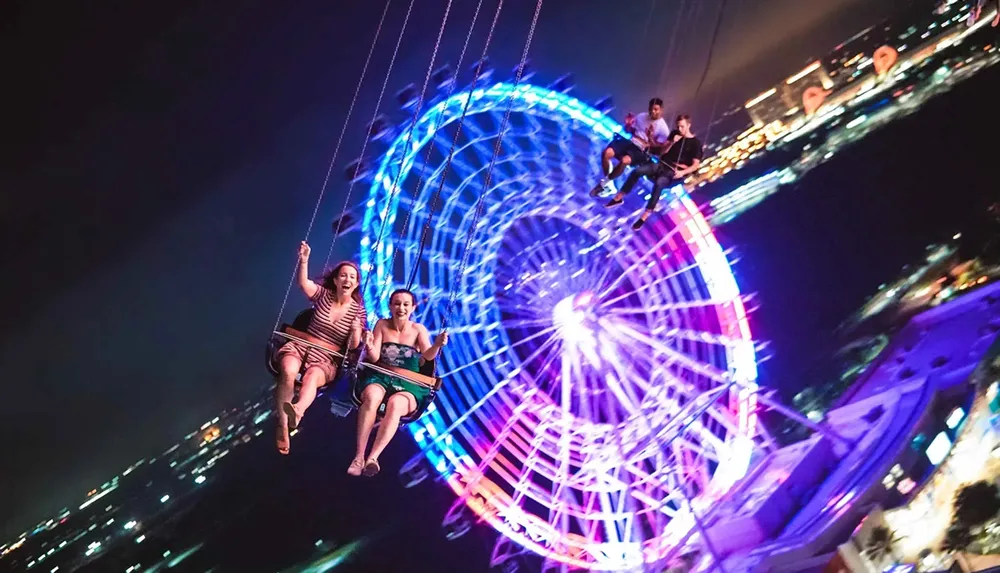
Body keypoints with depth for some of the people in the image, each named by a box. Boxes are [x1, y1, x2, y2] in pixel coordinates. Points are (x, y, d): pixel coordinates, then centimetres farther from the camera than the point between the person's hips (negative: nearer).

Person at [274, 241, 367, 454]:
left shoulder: (358, 311, 3)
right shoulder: (324, 295, 4)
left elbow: (353, 347, 0)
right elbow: (303, 283, -15)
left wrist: (356, 332, -21)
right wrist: (304, 260, -31)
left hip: (326, 360, -1)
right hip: (300, 346, 1)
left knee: (312, 376, -38)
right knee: (288, 371, -35)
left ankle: (298, 410, -70)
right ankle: (282, 425, -35)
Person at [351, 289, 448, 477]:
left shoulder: (418, 329, 5)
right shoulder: (382, 325, 7)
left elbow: (428, 355, -9)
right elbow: (374, 358, 2)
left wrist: (437, 345, -31)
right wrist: (370, 347, -21)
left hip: (409, 384, -1)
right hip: (381, 377, 1)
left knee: (395, 404, -37)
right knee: (371, 397, -36)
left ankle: (373, 457, -44)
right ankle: (359, 456, -41)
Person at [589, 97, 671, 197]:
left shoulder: (663, 128, -4)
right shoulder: (642, 116, 11)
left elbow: (660, 149, -3)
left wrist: (650, 138, -19)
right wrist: (628, 125, -1)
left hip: (641, 151, -5)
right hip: (630, 141, 5)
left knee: (624, 160, -37)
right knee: (606, 153, -22)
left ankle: (604, 183, -15)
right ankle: (608, 183, -3)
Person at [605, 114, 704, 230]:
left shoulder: (695, 143, -2)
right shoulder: (674, 134, 14)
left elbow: (695, 165, -7)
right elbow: (663, 151, 13)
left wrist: (682, 172, -24)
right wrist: (672, 143, -5)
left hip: (675, 172, -6)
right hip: (662, 165, 6)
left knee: (659, 183, -38)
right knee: (637, 171, -20)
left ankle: (644, 217, -40)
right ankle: (618, 198, -9)